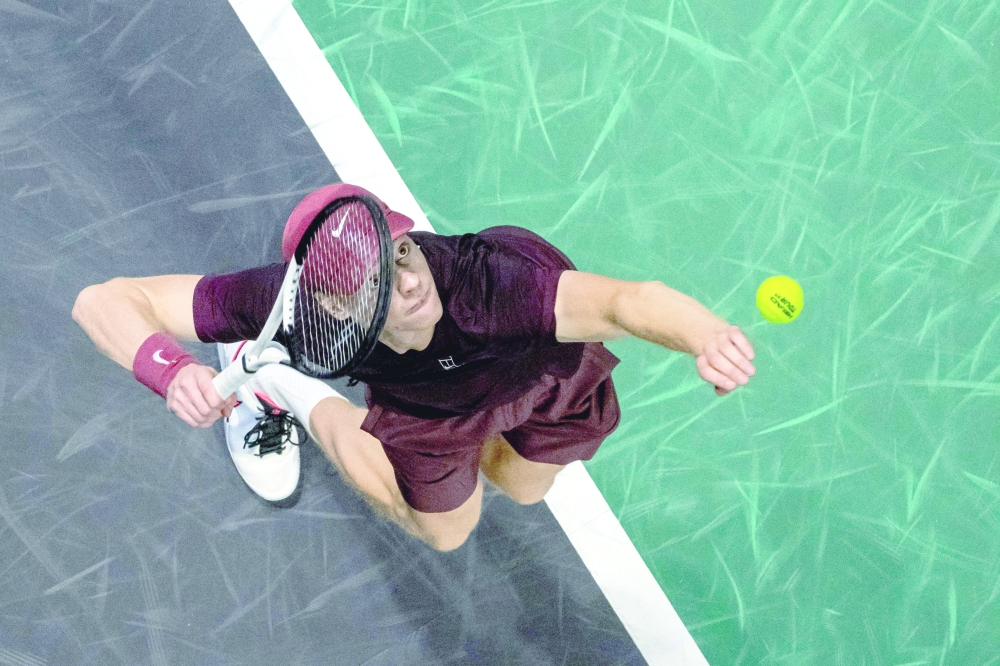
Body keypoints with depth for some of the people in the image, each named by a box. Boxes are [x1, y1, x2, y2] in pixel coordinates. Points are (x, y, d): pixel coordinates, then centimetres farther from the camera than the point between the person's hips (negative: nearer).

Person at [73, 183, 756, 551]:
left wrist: (711, 339, -87)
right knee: (447, 529, 25)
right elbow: (104, 301, -39)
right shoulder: (297, 303, -43)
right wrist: (174, 372, -59)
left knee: (524, 488, 33)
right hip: (434, 407, 0)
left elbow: (628, 299, -66)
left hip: (543, 359, 1)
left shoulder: (477, 283, -51)